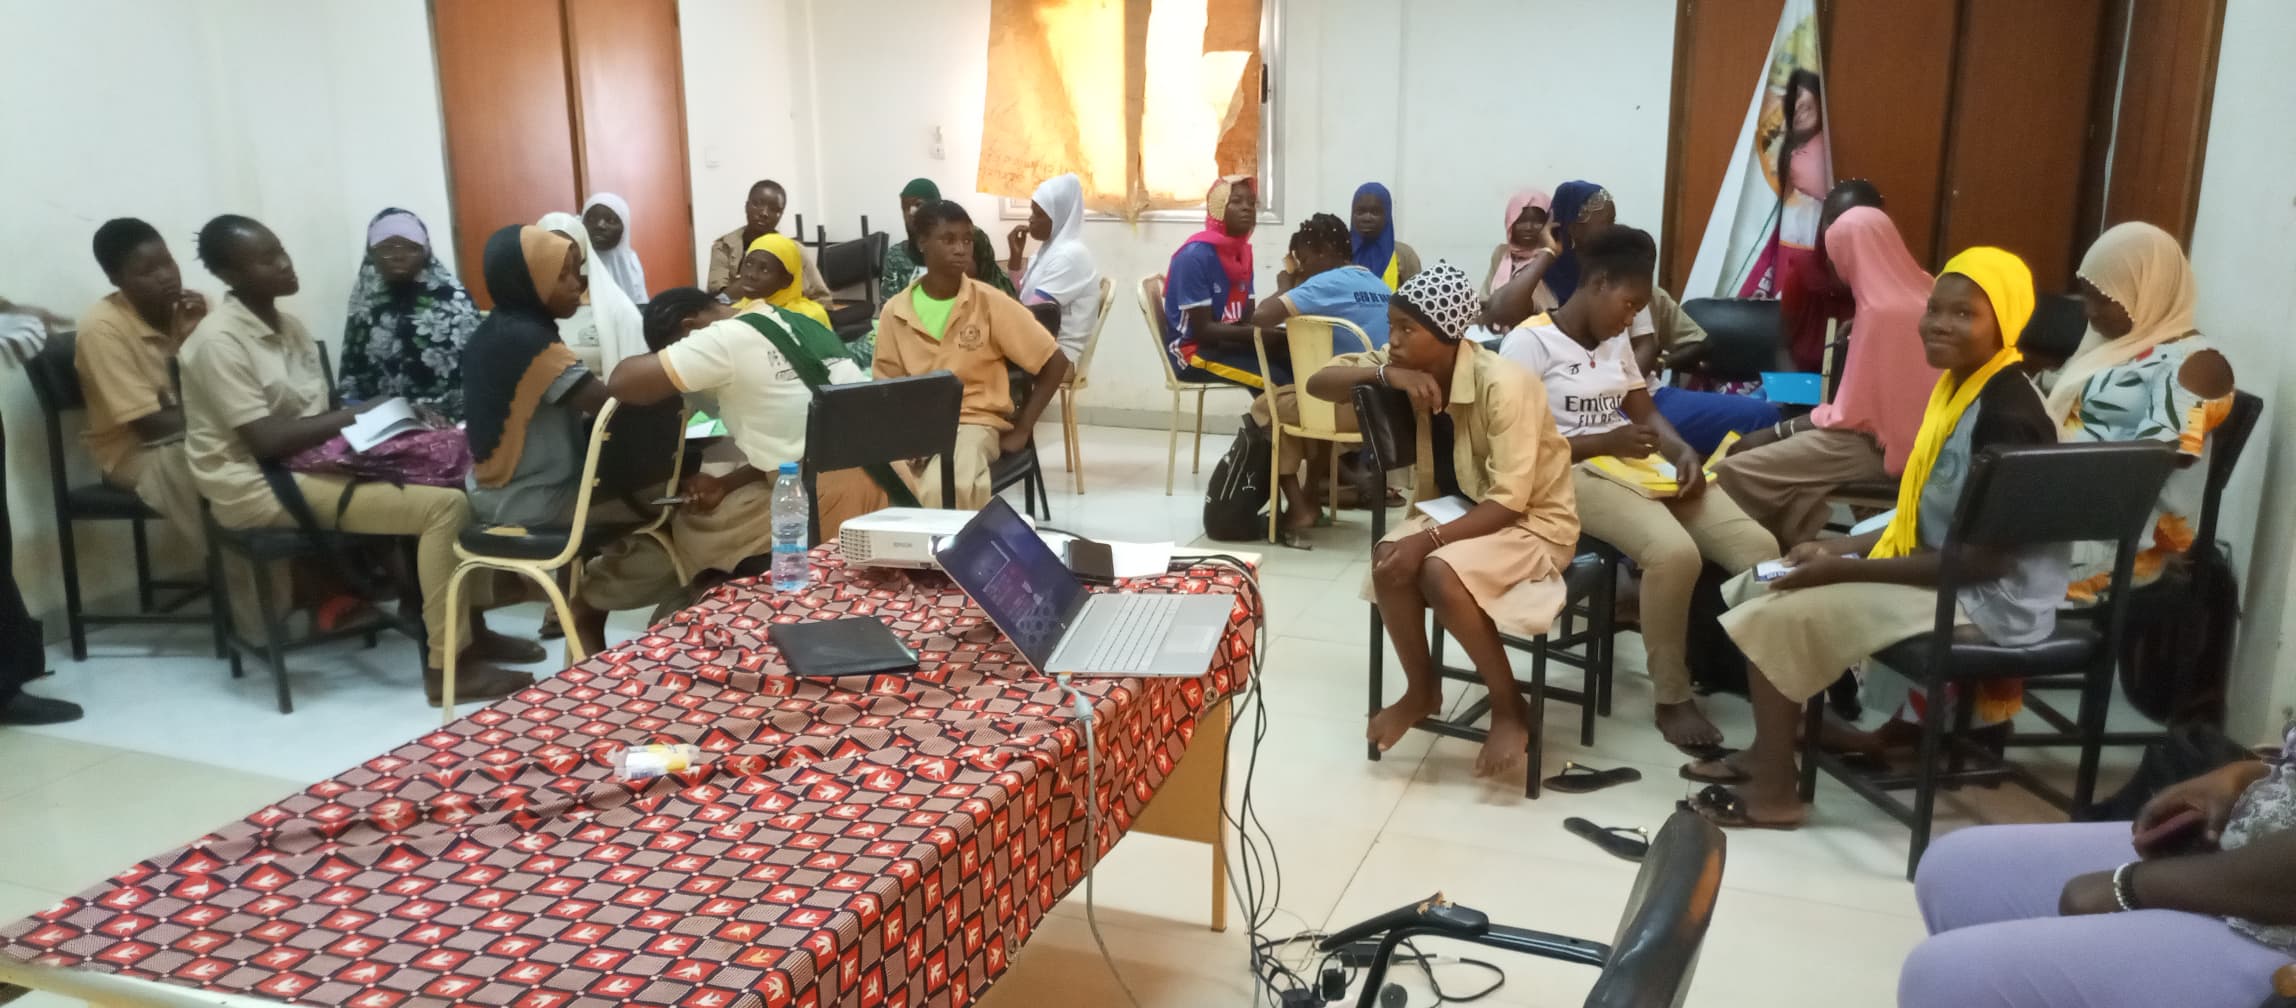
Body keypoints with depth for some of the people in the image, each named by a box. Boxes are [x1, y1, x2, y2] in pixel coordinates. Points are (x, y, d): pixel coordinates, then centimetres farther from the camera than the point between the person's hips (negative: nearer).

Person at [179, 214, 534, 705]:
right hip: (262, 490, -9)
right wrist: (356, 415, -16)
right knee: (446, 505, -21)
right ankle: (445, 666, -18)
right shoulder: (219, 341, -15)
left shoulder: (287, 326, 13)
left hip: (309, 462, 9)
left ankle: (470, 632, 7)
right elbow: (266, 441, -21)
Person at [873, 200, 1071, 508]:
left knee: (937, 488, -36)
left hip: (975, 422, -2)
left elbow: (1055, 362, -2)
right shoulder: (894, 312, 3)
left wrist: (1021, 430, -3)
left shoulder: (990, 302, -5)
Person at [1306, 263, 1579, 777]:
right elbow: (1318, 383, -9)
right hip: (1454, 504, 6)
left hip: (1533, 520, -6)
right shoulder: (1405, 363, -9)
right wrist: (1384, 374, -27)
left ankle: (1510, 707, -11)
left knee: (1440, 572, -32)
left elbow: (1508, 504, -27)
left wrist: (1427, 539, -35)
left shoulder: (1504, 386, -28)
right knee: (1389, 561, -23)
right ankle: (1422, 688, 2)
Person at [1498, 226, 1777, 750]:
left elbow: (1646, 413, 18)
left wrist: (1684, 452, -4)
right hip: (1573, 474, -8)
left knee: (1758, 545, -13)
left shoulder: (1616, 341, 19)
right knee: (1674, 552, -33)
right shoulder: (1530, 341, -6)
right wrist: (1604, 442, -21)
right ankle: (1672, 698, -13)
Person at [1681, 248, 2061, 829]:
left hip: (1984, 598, -10)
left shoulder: (2007, 415, -22)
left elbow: (1984, 558, -25)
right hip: (1935, 572, 10)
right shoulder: (1958, 386, 8)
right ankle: (1767, 751, 16)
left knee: (1775, 618, -17)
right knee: (1757, 588, 9)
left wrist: (1847, 569, -22)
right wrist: (1843, 546, 3)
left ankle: (1775, 792, -5)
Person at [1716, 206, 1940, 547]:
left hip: (1877, 444, -10)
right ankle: (1796, 547, 14)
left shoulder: (1881, 311, -25)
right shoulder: (1921, 292, 2)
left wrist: (1779, 431, -6)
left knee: (1734, 473, -13)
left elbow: (1852, 415, -19)